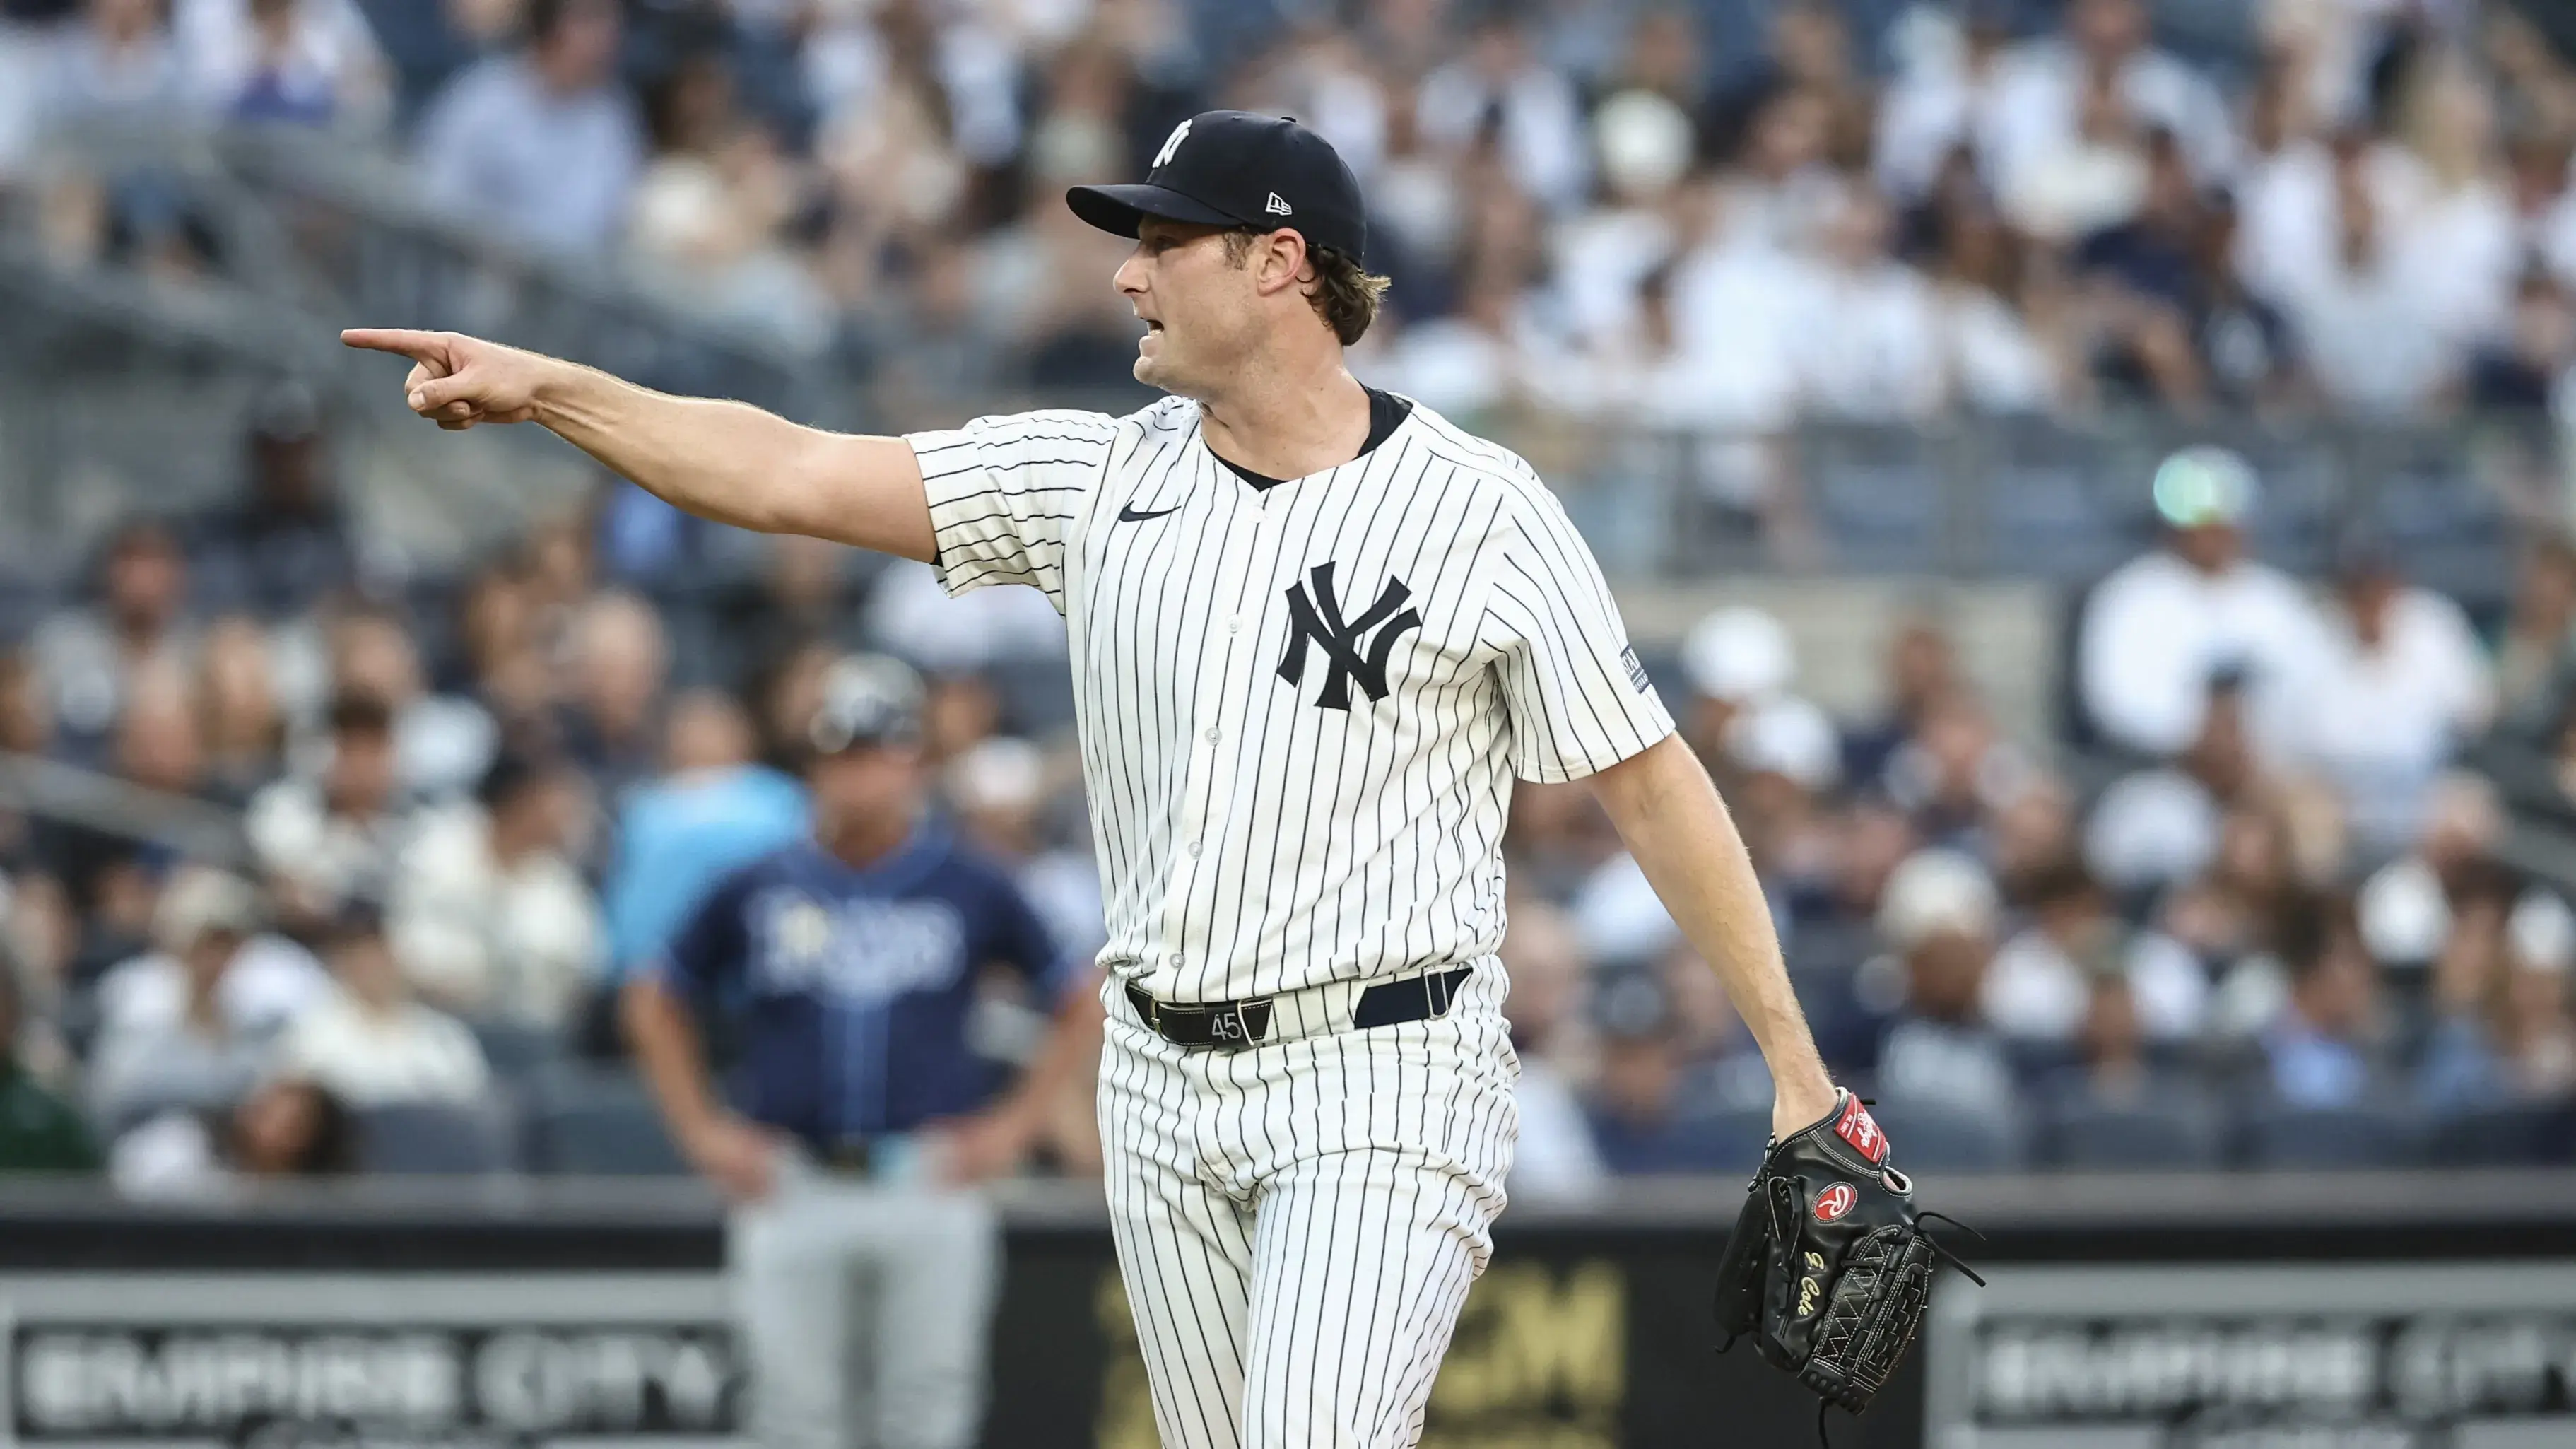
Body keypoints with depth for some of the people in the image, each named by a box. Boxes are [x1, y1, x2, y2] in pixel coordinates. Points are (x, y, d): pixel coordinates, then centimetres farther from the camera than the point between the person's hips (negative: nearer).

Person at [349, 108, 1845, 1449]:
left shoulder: (1481, 510, -6)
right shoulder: (1105, 480, 6)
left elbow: (1651, 780, -3)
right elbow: (794, 476, 2)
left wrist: (1798, 1067, -5)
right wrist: (545, 388, -9)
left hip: (1382, 1081, -5)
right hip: (1165, 1082, 6)